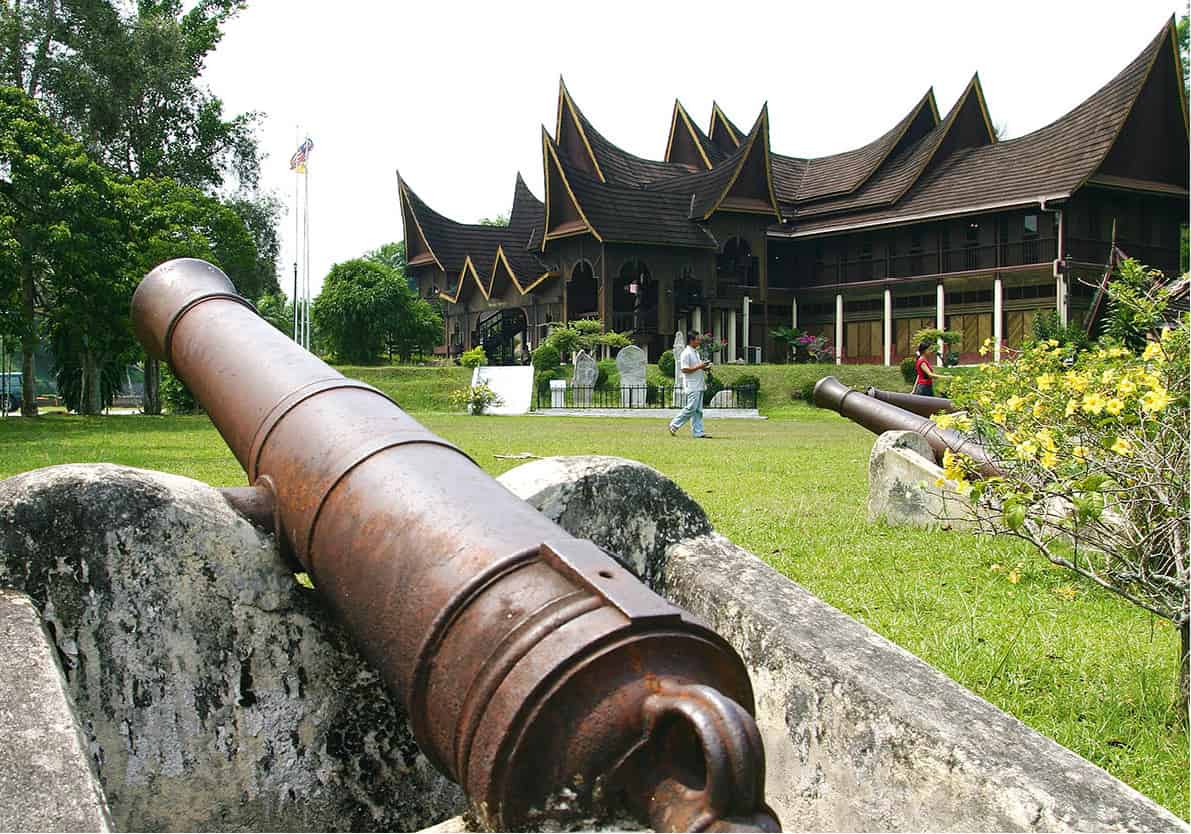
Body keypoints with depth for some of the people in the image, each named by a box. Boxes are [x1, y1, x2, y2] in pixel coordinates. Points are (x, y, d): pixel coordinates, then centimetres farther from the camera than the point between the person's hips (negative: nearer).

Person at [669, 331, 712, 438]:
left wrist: (704, 367, 6)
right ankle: (674, 425, 0)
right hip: (692, 386, -9)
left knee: (698, 410, 7)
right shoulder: (686, 353, -13)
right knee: (691, 408, -10)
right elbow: (684, 369, -19)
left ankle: (698, 432, 7)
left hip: (699, 386, 9)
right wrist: (699, 367, -19)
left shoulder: (696, 352, 17)